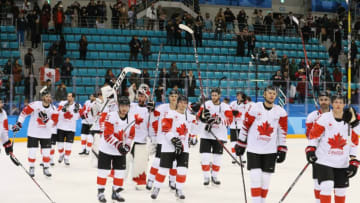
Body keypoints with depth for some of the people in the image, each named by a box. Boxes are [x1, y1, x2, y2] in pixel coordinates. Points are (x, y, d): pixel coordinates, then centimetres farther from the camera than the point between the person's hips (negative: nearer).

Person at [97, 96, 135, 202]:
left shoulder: (131, 120, -1)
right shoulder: (111, 116, -19)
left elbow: (131, 135, 7)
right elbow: (107, 135, -22)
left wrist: (127, 146, -9)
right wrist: (118, 145, -29)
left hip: (120, 151, 5)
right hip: (106, 149, -5)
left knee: (120, 172, 8)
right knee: (104, 170, 0)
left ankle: (116, 192, 22)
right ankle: (100, 192, 11)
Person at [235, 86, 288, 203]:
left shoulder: (281, 112, 0)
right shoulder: (254, 108, -4)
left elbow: (282, 132, 5)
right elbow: (245, 126, 2)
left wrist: (282, 150, 2)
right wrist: (240, 144, 3)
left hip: (270, 151, 2)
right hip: (253, 149, -2)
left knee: (265, 179, 6)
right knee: (255, 177, -8)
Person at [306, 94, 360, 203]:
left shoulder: (351, 121, 2)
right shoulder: (324, 118, -7)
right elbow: (313, 135, -2)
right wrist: (310, 150, -12)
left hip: (342, 164, 4)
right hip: (323, 160, -3)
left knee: (341, 190, 12)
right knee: (327, 186, -15)